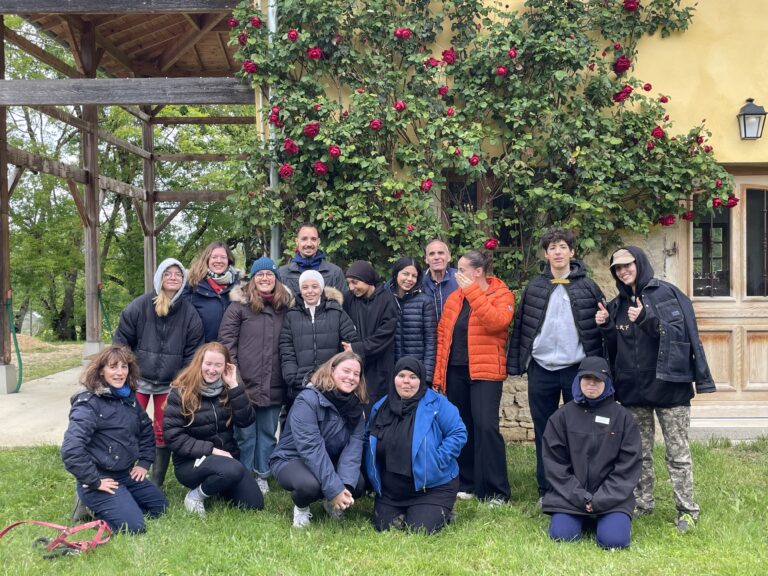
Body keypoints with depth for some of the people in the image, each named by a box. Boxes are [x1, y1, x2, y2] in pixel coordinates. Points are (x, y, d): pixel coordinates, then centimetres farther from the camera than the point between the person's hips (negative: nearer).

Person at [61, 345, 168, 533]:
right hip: (101, 479, -8)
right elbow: (71, 450, -29)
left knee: (160, 507, 14)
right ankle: (92, 507, 5)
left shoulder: (129, 398, 3)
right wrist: (94, 481, -24)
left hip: (127, 475, 8)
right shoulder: (89, 404, -21)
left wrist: (144, 463, 10)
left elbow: (146, 430, 19)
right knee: (133, 525, -18)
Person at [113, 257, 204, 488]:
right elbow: (121, 341, 0)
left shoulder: (190, 313, -2)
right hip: (138, 379, -1)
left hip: (170, 384, 1)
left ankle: (156, 484, 17)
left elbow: (193, 353, 3)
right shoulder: (139, 306, -7)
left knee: (163, 433, 6)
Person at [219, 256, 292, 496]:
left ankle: (262, 475, 26)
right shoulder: (239, 305, -2)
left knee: (268, 431, 12)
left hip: (274, 385, 3)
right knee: (245, 433, 5)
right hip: (245, 383, -3)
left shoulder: (285, 307, 8)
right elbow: (226, 339, -5)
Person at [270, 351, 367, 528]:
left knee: (358, 484, -22)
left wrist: (346, 484, -31)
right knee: (309, 484, -37)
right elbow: (311, 448, -31)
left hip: (330, 462, 5)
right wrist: (334, 488, -35)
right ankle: (301, 506, 0)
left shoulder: (355, 406, -5)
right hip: (291, 460, -5)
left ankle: (333, 503, 12)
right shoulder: (308, 400, -24)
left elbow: (354, 446, -15)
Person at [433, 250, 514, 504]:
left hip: (485, 371, -5)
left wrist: (473, 292, -18)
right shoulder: (454, 298, 13)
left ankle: (496, 491, -2)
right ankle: (466, 483, 23)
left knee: (486, 426, -12)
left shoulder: (502, 295, -1)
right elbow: (442, 335, 11)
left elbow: (497, 322, -22)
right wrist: (438, 374, 6)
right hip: (455, 371, 6)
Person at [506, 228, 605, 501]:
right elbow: (521, 326, 4)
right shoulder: (534, 287, 4)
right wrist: (515, 364, -1)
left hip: (577, 369, -1)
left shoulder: (587, 286, 0)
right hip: (541, 371, 2)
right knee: (544, 433, 10)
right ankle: (546, 491, 21)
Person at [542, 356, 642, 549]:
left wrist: (600, 500, -11)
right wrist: (580, 497, -11)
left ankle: (603, 519, 14)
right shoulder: (562, 416, 2)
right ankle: (581, 518, 15)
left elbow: (628, 466, -2)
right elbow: (554, 463, 0)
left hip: (611, 496, 0)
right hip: (569, 495, 1)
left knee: (614, 539, -21)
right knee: (561, 535, -19)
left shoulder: (622, 417, 2)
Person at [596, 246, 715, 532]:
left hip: (669, 385, -5)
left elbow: (683, 333, -12)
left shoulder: (668, 293, -3)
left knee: (678, 453, 1)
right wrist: (606, 327, -5)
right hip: (632, 389, 5)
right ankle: (641, 503, 22)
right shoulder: (618, 304, 12)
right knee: (639, 453, 12)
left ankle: (687, 511, 9)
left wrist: (648, 320, -24)